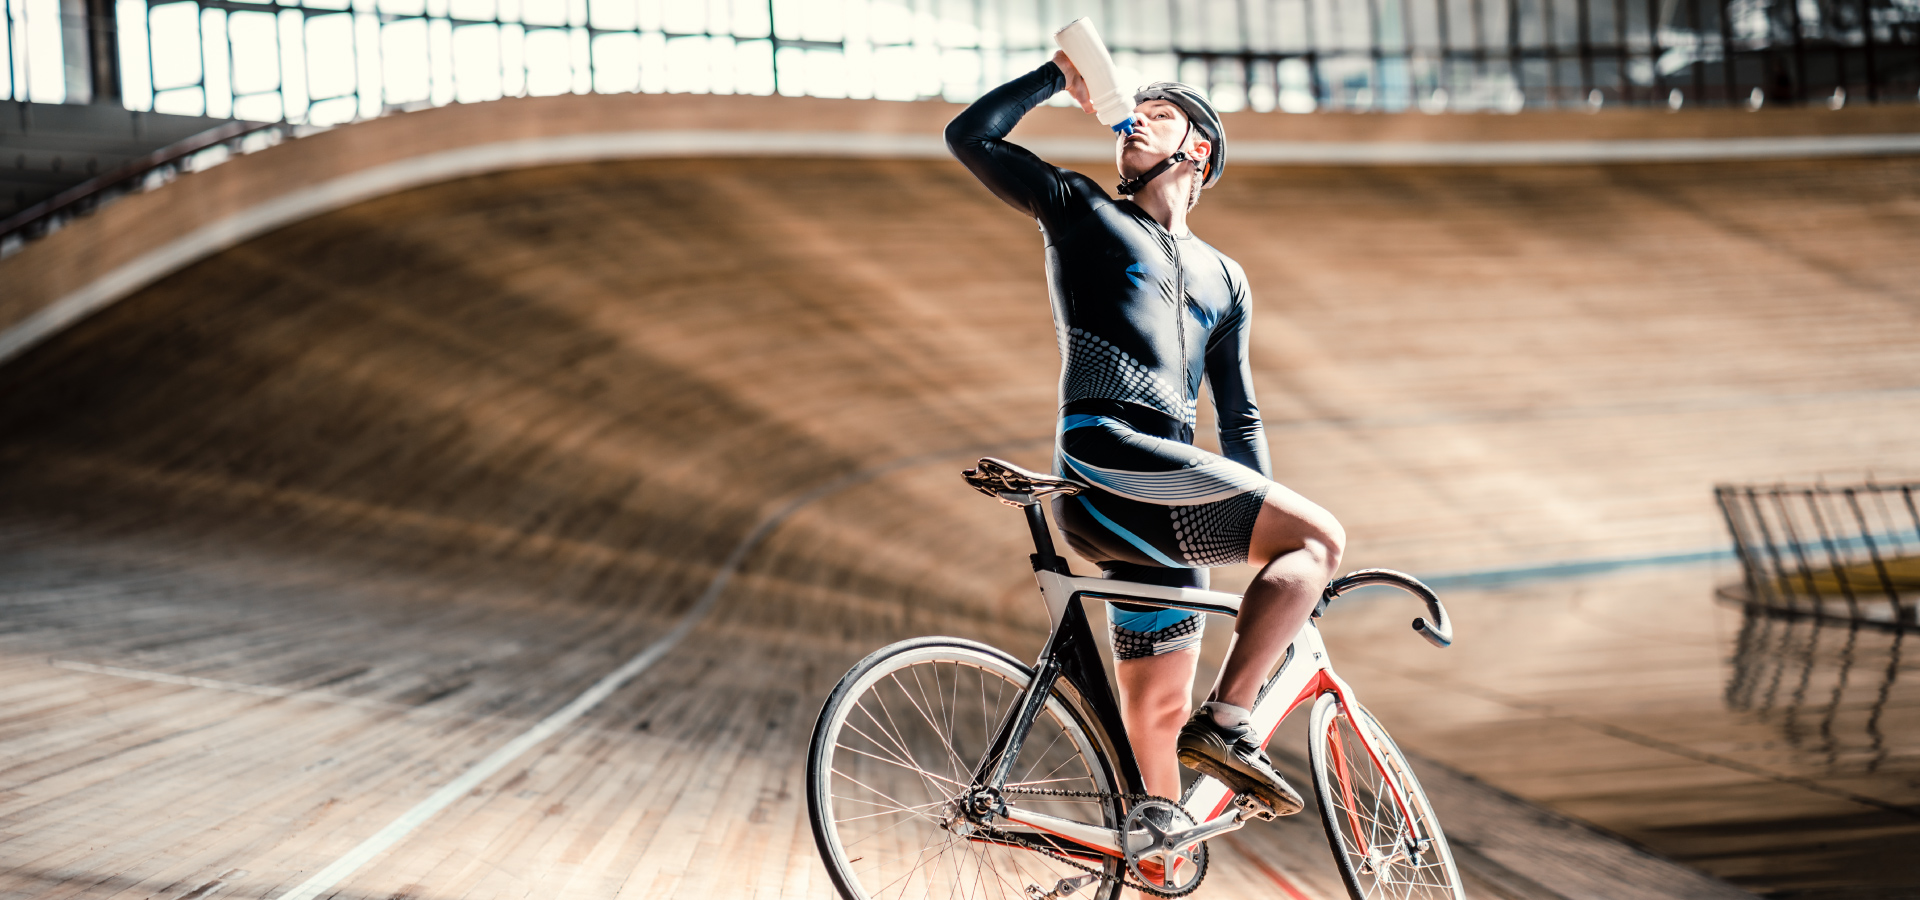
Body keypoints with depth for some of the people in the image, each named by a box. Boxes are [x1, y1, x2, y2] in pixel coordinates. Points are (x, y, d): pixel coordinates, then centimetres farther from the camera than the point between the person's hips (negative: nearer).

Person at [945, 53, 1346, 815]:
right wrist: (1059, 78, 11)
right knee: (1320, 538, -18)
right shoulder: (1083, 212, 13)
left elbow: (1238, 416, 27)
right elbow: (969, 137, 6)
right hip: (1107, 461, -6)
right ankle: (1225, 723, -23)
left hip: (1163, 486, 6)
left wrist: (1266, 522, 18)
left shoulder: (1223, 279, 27)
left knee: (1159, 708, 7)